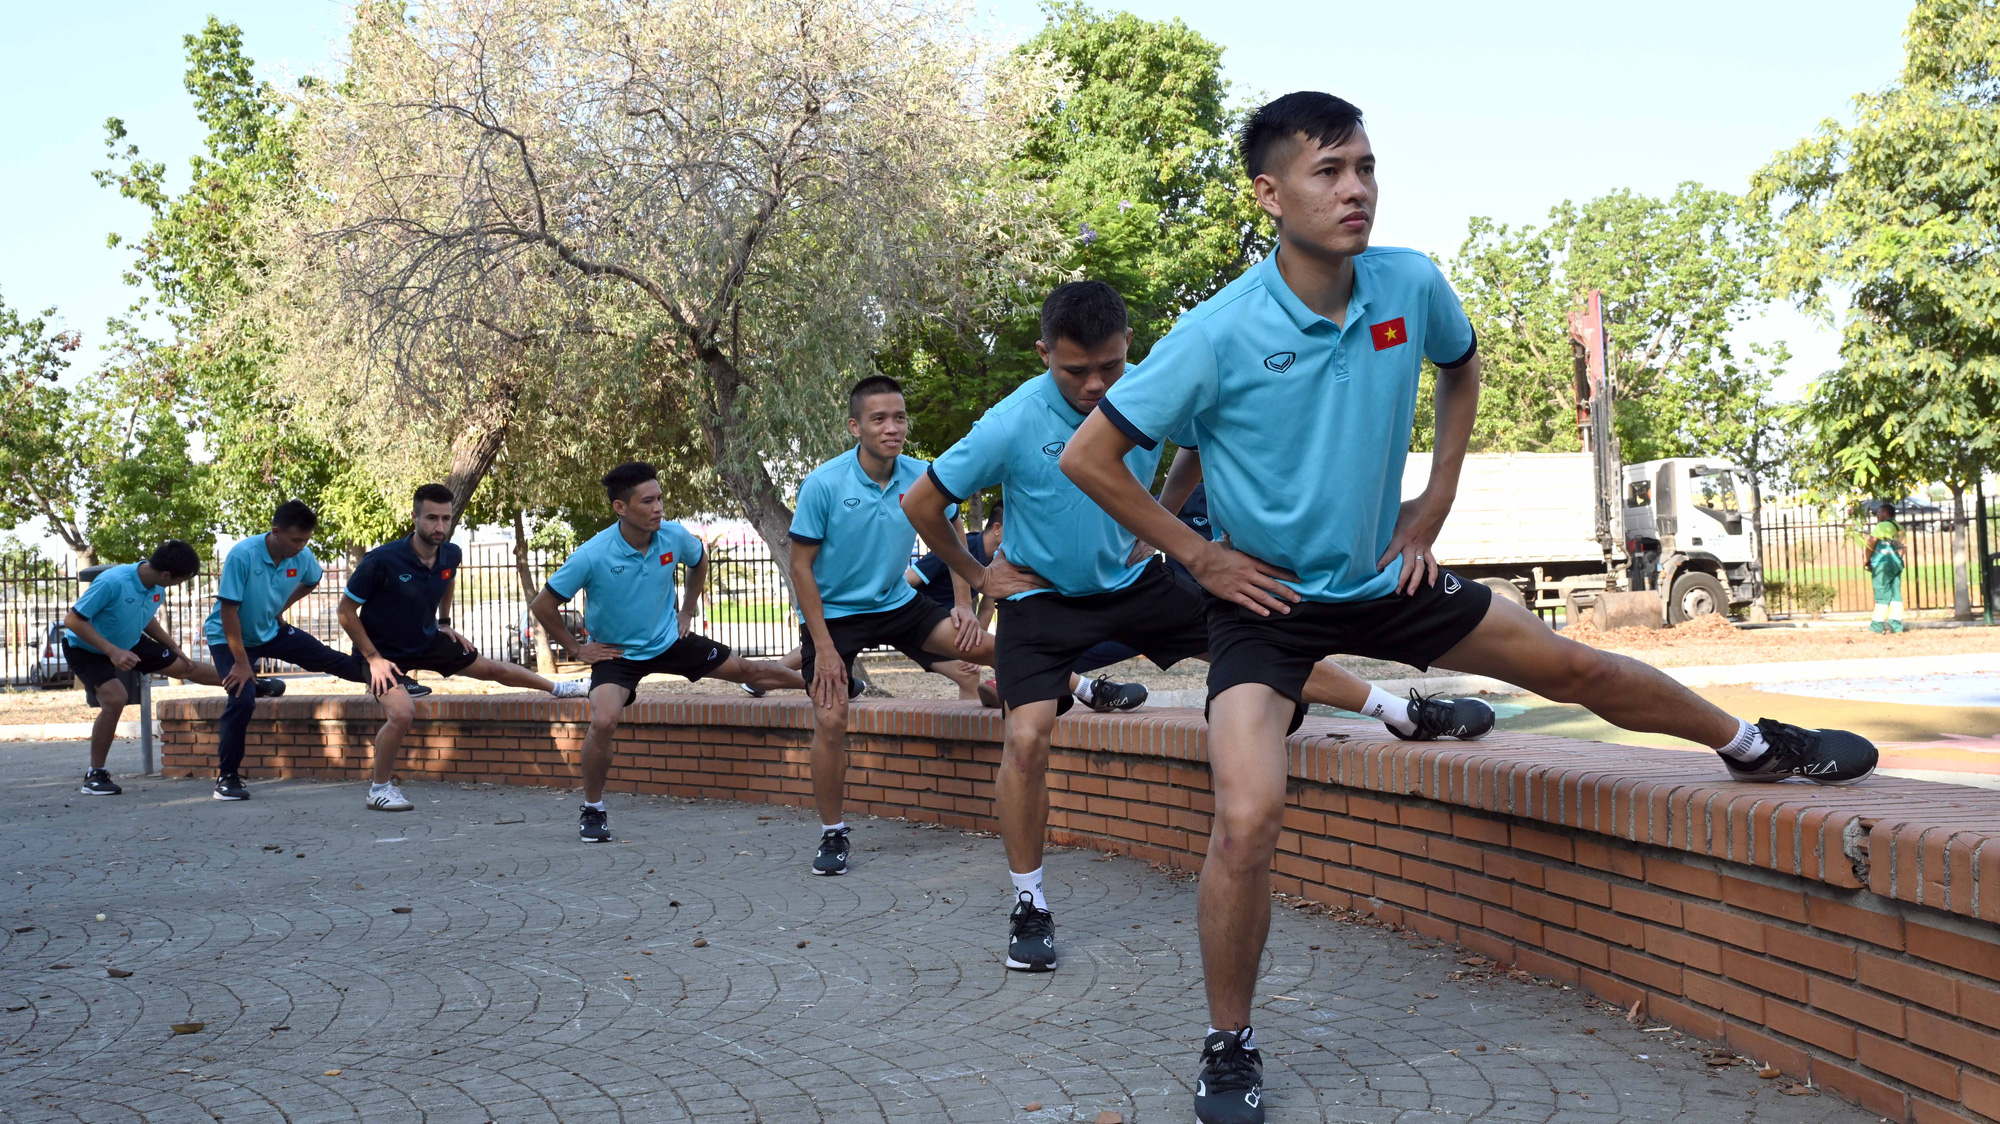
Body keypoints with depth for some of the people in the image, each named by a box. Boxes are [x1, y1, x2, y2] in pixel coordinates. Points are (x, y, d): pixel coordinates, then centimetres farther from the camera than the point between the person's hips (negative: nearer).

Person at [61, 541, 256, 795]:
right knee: (115, 698, -28)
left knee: (184, 667, 12)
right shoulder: (112, 582, -38)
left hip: (128, 643, 6)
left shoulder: (157, 587, -14)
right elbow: (73, 620, -33)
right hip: (86, 648, -6)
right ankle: (94, 775, -13)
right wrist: (112, 651, -39)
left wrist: (175, 648, 5)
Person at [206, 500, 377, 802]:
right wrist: (241, 662, -25)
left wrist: (281, 606, 5)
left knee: (322, 656, 0)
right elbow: (228, 610, -27)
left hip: (270, 630, 5)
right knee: (243, 697, -18)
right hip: (228, 636, -5)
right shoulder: (242, 556, -31)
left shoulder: (302, 557, -14)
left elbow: (312, 581, 12)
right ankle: (227, 777, -8)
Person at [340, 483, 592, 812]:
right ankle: (380, 789, -5)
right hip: (385, 651, -5)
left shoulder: (451, 555, -12)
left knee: (492, 668, 15)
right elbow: (346, 611, -19)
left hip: (427, 640, 5)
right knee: (402, 712, -27)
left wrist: (444, 622, 12)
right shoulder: (381, 561, -30)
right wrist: (373, 658, -20)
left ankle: (558, 688, 42)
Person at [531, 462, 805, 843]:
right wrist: (576, 648, -10)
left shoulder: (674, 537, -16)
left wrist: (688, 610, 11)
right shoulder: (592, 556, -28)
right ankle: (592, 809, -5)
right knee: (604, 721, -28)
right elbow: (542, 605, -16)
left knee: (746, 670, 11)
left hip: (670, 640, 4)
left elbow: (699, 561, 11)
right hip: (616, 652, -4)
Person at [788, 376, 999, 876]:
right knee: (830, 722, -10)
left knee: (981, 645, -15)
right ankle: (832, 835, 9)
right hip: (833, 614, -3)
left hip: (897, 604, 3)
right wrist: (824, 648, -17)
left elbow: (951, 538, 7)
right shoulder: (823, 484, -20)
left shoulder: (920, 477, -10)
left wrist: (963, 604, -5)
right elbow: (801, 565, -14)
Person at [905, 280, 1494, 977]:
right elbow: (921, 503, -14)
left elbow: (1201, 446, 11)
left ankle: (1406, 714, 18)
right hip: (1041, 598, -3)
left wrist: (1162, 516, 5)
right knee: (1027, 738, -18)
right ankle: (1028, 907, -1)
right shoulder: (1011, 425, -26)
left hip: (1133, 580, 3)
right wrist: (976, 575, -6)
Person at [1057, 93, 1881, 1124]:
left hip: (1385, 576, 4)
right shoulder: (1220, 334, -23)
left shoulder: (1411, 287, -9)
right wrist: (1196, 555, -13)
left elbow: (1461, 369, 16)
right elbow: (1088, 458, -16)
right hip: (1265, 596, -4)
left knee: (1576, 668, 11)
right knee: (1247, 818, -21)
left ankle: (1753, 747, 41)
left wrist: (1434, 505, 9)